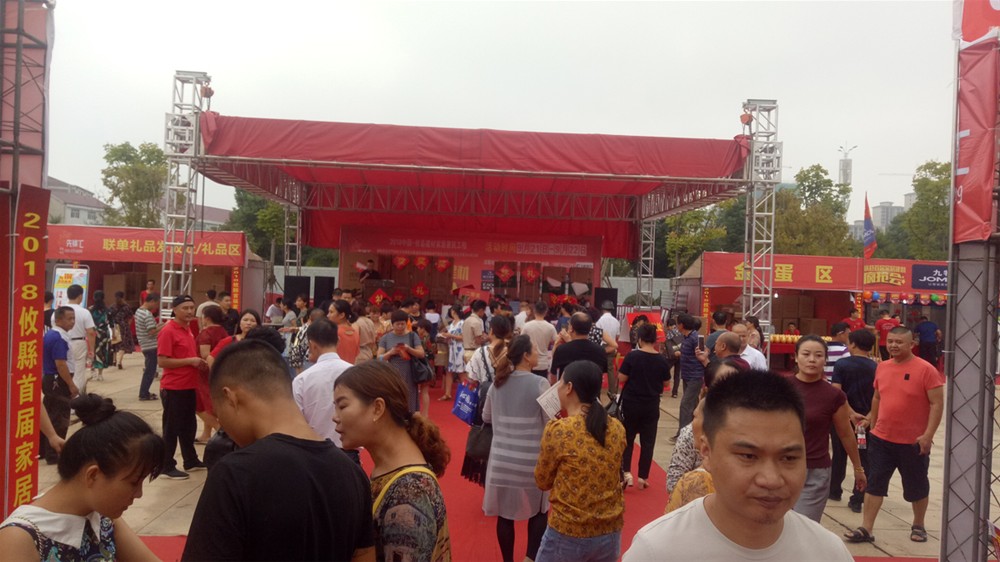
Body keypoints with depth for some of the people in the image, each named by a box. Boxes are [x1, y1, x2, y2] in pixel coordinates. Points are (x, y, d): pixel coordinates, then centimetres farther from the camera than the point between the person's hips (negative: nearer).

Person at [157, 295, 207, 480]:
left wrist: (199, 363, 6)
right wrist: (190, 361, -21)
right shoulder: (168, 331, -15)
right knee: (171, 428, 1)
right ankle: (167, 467, 11)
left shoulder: (188, 330, 11)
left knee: (189, 425, 18)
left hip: (189, 386, 9)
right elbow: (162, 361, -21)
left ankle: (191, 461, 30)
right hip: (173, 388, -9)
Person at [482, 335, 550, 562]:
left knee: (505, 513, 14)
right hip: (532, 460, -4)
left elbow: (486, 417, 14)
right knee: (538, 511, 16)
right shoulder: (540, 384, -13)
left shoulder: (498, 383, 2)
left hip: (502, 458, 4)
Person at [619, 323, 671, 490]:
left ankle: (627, 473, 0)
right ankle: (642, 478, 14)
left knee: (627, 439, 12)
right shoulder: (662, 360, -5)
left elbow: (621, 379, -11)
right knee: (647, 442, 11)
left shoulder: (632, 356, -13)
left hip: (631, 403, -1)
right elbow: (665, 383, 5)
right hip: (651, 406, 2)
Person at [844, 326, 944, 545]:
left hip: (913, 442, -4)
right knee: (874, 484, 3)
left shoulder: (926, 370, -12)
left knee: (917, 486, 14)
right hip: (881, 438, 4)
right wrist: (872, 422, 18)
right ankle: (866, 529, 9)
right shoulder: (882, 367, 5)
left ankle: (918, 526, 36)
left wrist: (928, 434, -19)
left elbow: (937, 404, -13)